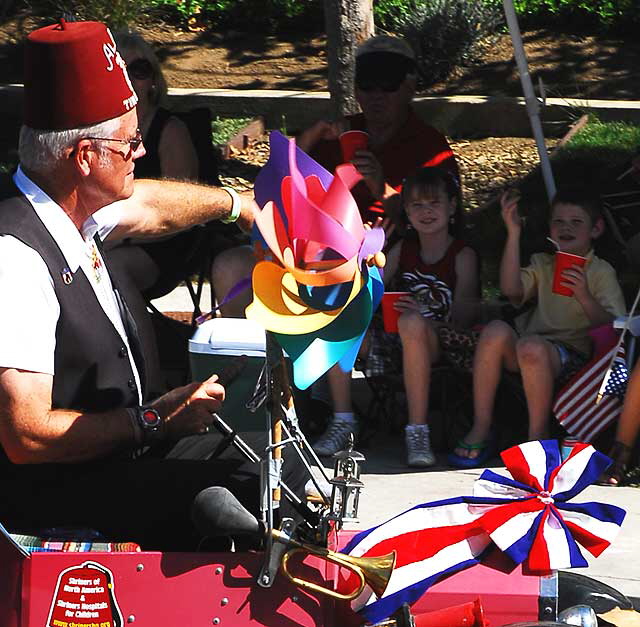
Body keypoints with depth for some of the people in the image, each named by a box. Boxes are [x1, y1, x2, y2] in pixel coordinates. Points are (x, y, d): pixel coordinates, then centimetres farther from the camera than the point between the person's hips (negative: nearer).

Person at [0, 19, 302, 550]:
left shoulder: (74, 217, 4)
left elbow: (150, 205, 29)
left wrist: (235, 203, 45)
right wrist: (154, 422, -19)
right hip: (46, 495, -10)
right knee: (242, 491, -21)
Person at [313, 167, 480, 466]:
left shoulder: (463, 255, 0)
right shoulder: (403, 249, 16)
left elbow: (462, 321, -9)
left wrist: (422, 316, -28)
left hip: (437, 344, -6)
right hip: (394, 342, 6)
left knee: (411, 322, -39)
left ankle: (418, 430, -34)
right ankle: (343, 420, -12)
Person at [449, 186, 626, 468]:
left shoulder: (601, 273, 5)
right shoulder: (542, 264, 18)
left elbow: (610, 326, -6)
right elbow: (511, 290, -2)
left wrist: (584, 296, -23)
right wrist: (513, 233, -6)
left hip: (570, 354, -4)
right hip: (521, 354, 4)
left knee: (531, 345, -36)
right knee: (496, 331, -27)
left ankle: (538, 434, -21)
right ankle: (480, 429, -21)